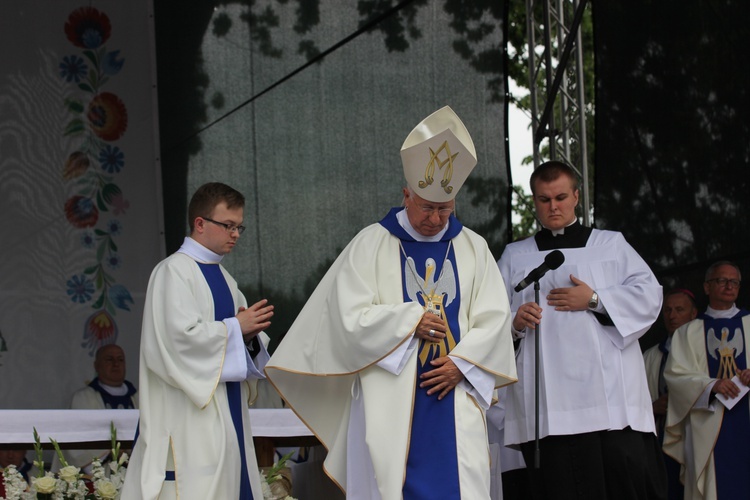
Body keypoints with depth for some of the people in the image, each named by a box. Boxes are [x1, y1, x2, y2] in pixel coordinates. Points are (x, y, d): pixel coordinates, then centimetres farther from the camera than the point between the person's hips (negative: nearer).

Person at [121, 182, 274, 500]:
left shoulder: (223, 278, 17)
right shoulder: (173, 272, -8)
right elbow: (180, 335, -19)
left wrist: (250, 333, -3)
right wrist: (235, 327, -11)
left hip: (226, 410, 8)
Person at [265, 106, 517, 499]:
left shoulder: (473, 248, 9)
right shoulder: (371, 244, 1)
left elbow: (493, 318, 4)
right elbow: (350, 316, -6)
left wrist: (462, 363, -9)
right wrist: (411, 320, -13)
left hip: (455, 395, 2)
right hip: (390, 401, -2)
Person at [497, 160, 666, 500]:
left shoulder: (611, 245, 18)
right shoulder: (515, 257, 20)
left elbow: (648, 295, 6)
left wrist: (595, 300, -5)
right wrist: (514, 322, -10)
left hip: (611, 392, 0)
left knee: (628, 469, -13)